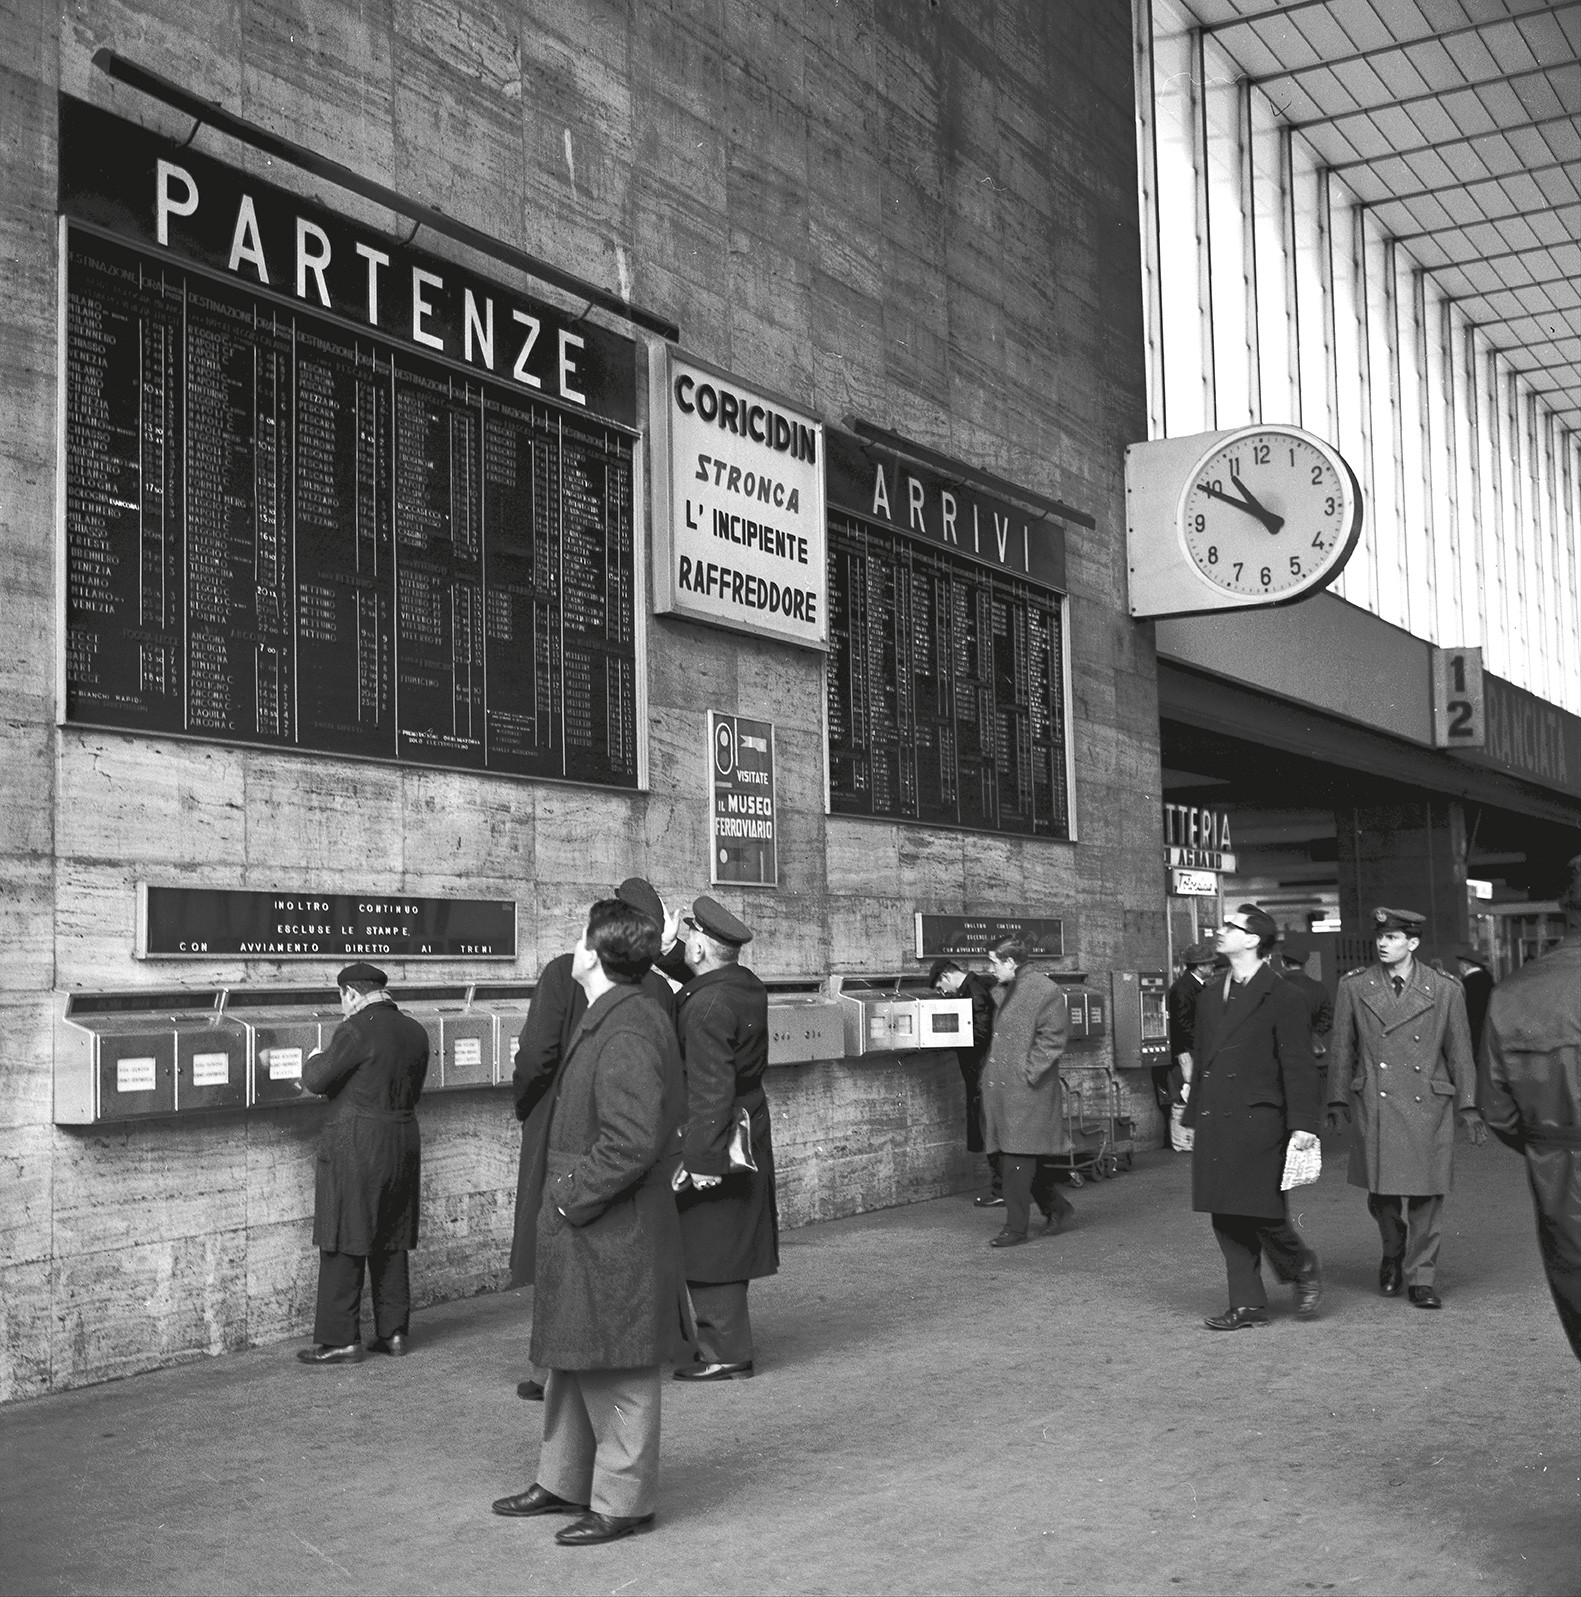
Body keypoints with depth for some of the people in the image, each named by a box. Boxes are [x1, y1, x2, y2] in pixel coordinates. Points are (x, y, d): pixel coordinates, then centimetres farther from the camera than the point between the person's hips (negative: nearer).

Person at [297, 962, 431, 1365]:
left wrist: (314, 1061, 8)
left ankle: (339, 1340, 3)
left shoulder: (356, 1030, -15)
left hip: (355, 1148, -7)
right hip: (403, 1145, 7)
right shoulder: (415, 1032, 7)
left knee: (343, 1245, 0)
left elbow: (316, 1081, -14)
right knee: (391, 1244, 15)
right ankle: (393, 1332, 19)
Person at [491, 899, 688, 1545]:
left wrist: (575, 1199, -17)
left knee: (615, 1373, 2)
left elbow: (634, 1141, -28)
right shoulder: (620, 1017, 11)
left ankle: (622, 1502, 15)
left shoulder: (625, 1031, -22)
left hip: (613, 1233, -11)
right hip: (585, 1228, 11)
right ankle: (563, 1483, 33)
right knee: (570, 1360, 20)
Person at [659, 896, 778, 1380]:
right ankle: (724, 1340, 28)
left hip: (712, 1143, -9)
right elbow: (688, 972, 23)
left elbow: (710, 1089, -25)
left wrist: (701, 1158, -22)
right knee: (727, 1249, 18)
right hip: (748, 1135, 9)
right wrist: (668, 948, 6)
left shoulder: (707, 1005, -22)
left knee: (711, 1250, 1)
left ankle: (727, 1354, 8)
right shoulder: (748, 986, 4)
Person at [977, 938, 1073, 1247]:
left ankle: (1016, 1229, 0)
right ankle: (1056, 1206, 26)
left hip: (1026, 1090, -9)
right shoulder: (1007, 990, 17)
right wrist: (990, 1071, 17)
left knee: (1018, 1158, -6)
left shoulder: (1045, 992, -11)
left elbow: (1052, 1040, -14)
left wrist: (1028, 1073, -17)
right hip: (1001, 1087, 9)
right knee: (1010, 1155, 11)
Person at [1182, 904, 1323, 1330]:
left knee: (1263, 1213, -6)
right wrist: (1192, 1117, 19)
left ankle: (1303, 1271, 22)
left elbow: (1299, 1067, -9)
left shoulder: (1283, 999, -5)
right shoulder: (1210, 996, 15)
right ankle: (1247, 1305, 14)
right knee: (1227, 1219, 6)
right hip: (1215, 1127, 7)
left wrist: (1303, 1124, -15)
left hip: (1258, 1123, -7)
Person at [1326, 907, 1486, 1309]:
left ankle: (1421, 1277, 15)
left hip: (1428, 1107, 0)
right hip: (1374, 1108, 1)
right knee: (1381, 1193, 3)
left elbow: (1459, 1051, 6)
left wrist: (1468, 1106, 4)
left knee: (1426, 1194, 1)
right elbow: (1341, 1048, 8)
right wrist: (1337, 1102, 7)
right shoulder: (1353, 986, 3)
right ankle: (1393, 1255, 32)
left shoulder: (1445, 990, 1)